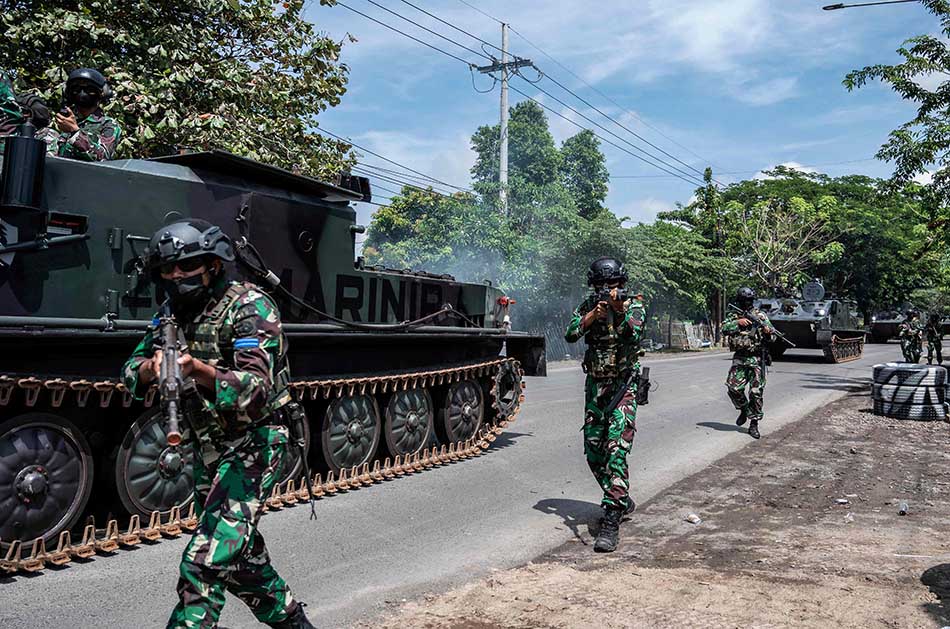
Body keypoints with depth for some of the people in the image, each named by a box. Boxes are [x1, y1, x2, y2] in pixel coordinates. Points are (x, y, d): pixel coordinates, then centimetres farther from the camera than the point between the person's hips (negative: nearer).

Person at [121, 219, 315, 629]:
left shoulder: (250, 307, -16)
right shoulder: (174, 310, 7)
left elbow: (255, 389, -26)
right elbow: (131, 373, 7)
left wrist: (198, 370, -42)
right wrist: (152, 367, -17)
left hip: (252, 448, -8)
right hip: (208, 452, 8)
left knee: (205, 561, -14)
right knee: (239, 553, 19)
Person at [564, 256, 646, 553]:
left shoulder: (634, 306, -4)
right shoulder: (589, 305, 6)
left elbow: (633, 334, -23)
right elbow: (570, 334, -7)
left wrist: (619, 309, -36)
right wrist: (593, 315, -20)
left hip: (623, 387, -5)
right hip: (595, 386, 5)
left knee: (616, 450, -16)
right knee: (593, 452, 9)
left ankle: (611, 522, -17)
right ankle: (622, 500, 31)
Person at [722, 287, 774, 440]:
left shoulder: (760, 316, 4)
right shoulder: (734, 316, 10)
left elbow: (771, 337, 2)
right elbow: (724, 329, -5)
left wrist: (767, 333, -21)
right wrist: (738, 322, -17)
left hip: (756, 359, -1)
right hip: (739, 358, 2)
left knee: (757, 392, -4)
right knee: (734, 387, -10)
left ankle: (754, 424, 6)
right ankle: (744, 410, 19)